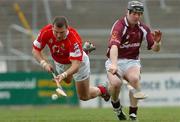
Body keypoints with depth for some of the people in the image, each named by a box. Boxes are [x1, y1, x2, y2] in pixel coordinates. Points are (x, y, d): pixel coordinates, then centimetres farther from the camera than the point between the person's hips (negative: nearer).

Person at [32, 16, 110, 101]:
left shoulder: (74, 39, -44)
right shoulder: (45, 32, -32)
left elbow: (76, 66, -46)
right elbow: (35, 50, -19)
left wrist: (64, 75, -64)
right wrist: (44, 63, -37)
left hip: (78, 62, -4)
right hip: (60, 63, 5)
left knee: (84, 97, 6)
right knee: (67, 81, 37)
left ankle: (101, 90, 38)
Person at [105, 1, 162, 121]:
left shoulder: (143, 28, 0)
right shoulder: (119, 26, -18)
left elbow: (155, 49, 4)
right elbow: (114, 46, -35)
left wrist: (157, 42, -21)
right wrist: (113, 65, -51)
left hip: (132, 61, 3)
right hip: (116, 61, -3)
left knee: (134, 78, -30)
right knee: (116, 83, -31)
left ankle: (133, 114, -21)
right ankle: (116, 104, 4)